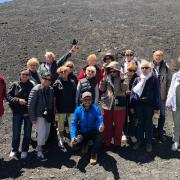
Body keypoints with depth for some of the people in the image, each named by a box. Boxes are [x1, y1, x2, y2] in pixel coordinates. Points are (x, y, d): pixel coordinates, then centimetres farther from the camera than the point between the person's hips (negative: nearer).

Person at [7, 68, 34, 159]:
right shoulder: (15, 85, -1)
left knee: (27, 133, 10)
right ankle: (14, 149, 30)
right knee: (16, 133, 10)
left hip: (29, 113, -1)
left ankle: (24, 150, 27)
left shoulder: (32, 86, -7)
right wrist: (18, 100, -15)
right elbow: (8, 96, -2)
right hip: (17, 112, 1)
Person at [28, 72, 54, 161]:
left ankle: (40, 147, 33)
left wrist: (52, 115, 4)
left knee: (47, 133, 13)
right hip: (39, 115, -6)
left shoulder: (51, 90, 3)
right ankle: (39, 153, 3)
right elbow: (30, 105, -14)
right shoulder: (36, 90, -14)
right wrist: (33, 118, -15)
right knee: (42, 133, -10)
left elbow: (52, 103, 8)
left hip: (48, 115, 6)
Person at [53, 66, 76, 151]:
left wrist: (75, 106, 7)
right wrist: (55, 108, -6)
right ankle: (61, 141, 23)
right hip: (61, 109, -2)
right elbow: (54, 97, -3)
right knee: (61, 126, 8)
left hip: (71, 108, 2)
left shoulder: (72, 82, 5)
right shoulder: (57, 83, -4)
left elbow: (75, 95, 10)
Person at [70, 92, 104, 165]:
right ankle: (84, 145, 16)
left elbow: (100, 120, -24)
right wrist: (73, 136, -29)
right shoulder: (78, 110, -8)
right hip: (82, 134, 1)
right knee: (74, 144, -25)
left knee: (100, 132, -34)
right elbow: (73, 123, -12)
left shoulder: (96, 109, -11)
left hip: (93, 133, -1)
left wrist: (101, 127, -50)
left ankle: (94, 154, -12)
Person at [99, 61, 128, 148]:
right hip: (107, 105, 2)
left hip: (119, 105, -2)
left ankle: (117, 143, 19)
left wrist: (123, 79, -22)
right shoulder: (106, 78, 7)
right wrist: (103, 79, -13)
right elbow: (102, 89, -1)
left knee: (119, 125, 5)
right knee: (107, 125, 9)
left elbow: (124, 89, -13)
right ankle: (107, 142, 22)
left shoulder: (121, 79, 1)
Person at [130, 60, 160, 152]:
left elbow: (157, 94, -3)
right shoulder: (137, 79, 6)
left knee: (148, 123, 7)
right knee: (140, 123, 11)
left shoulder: (154, 79, -2)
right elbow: (133, 93, 7)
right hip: (138, 105, 2)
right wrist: (132, 106, 4)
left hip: (149, 105, -2)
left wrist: (157, 107, -6)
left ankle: (148, 143, 18)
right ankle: (139, 140, 24)